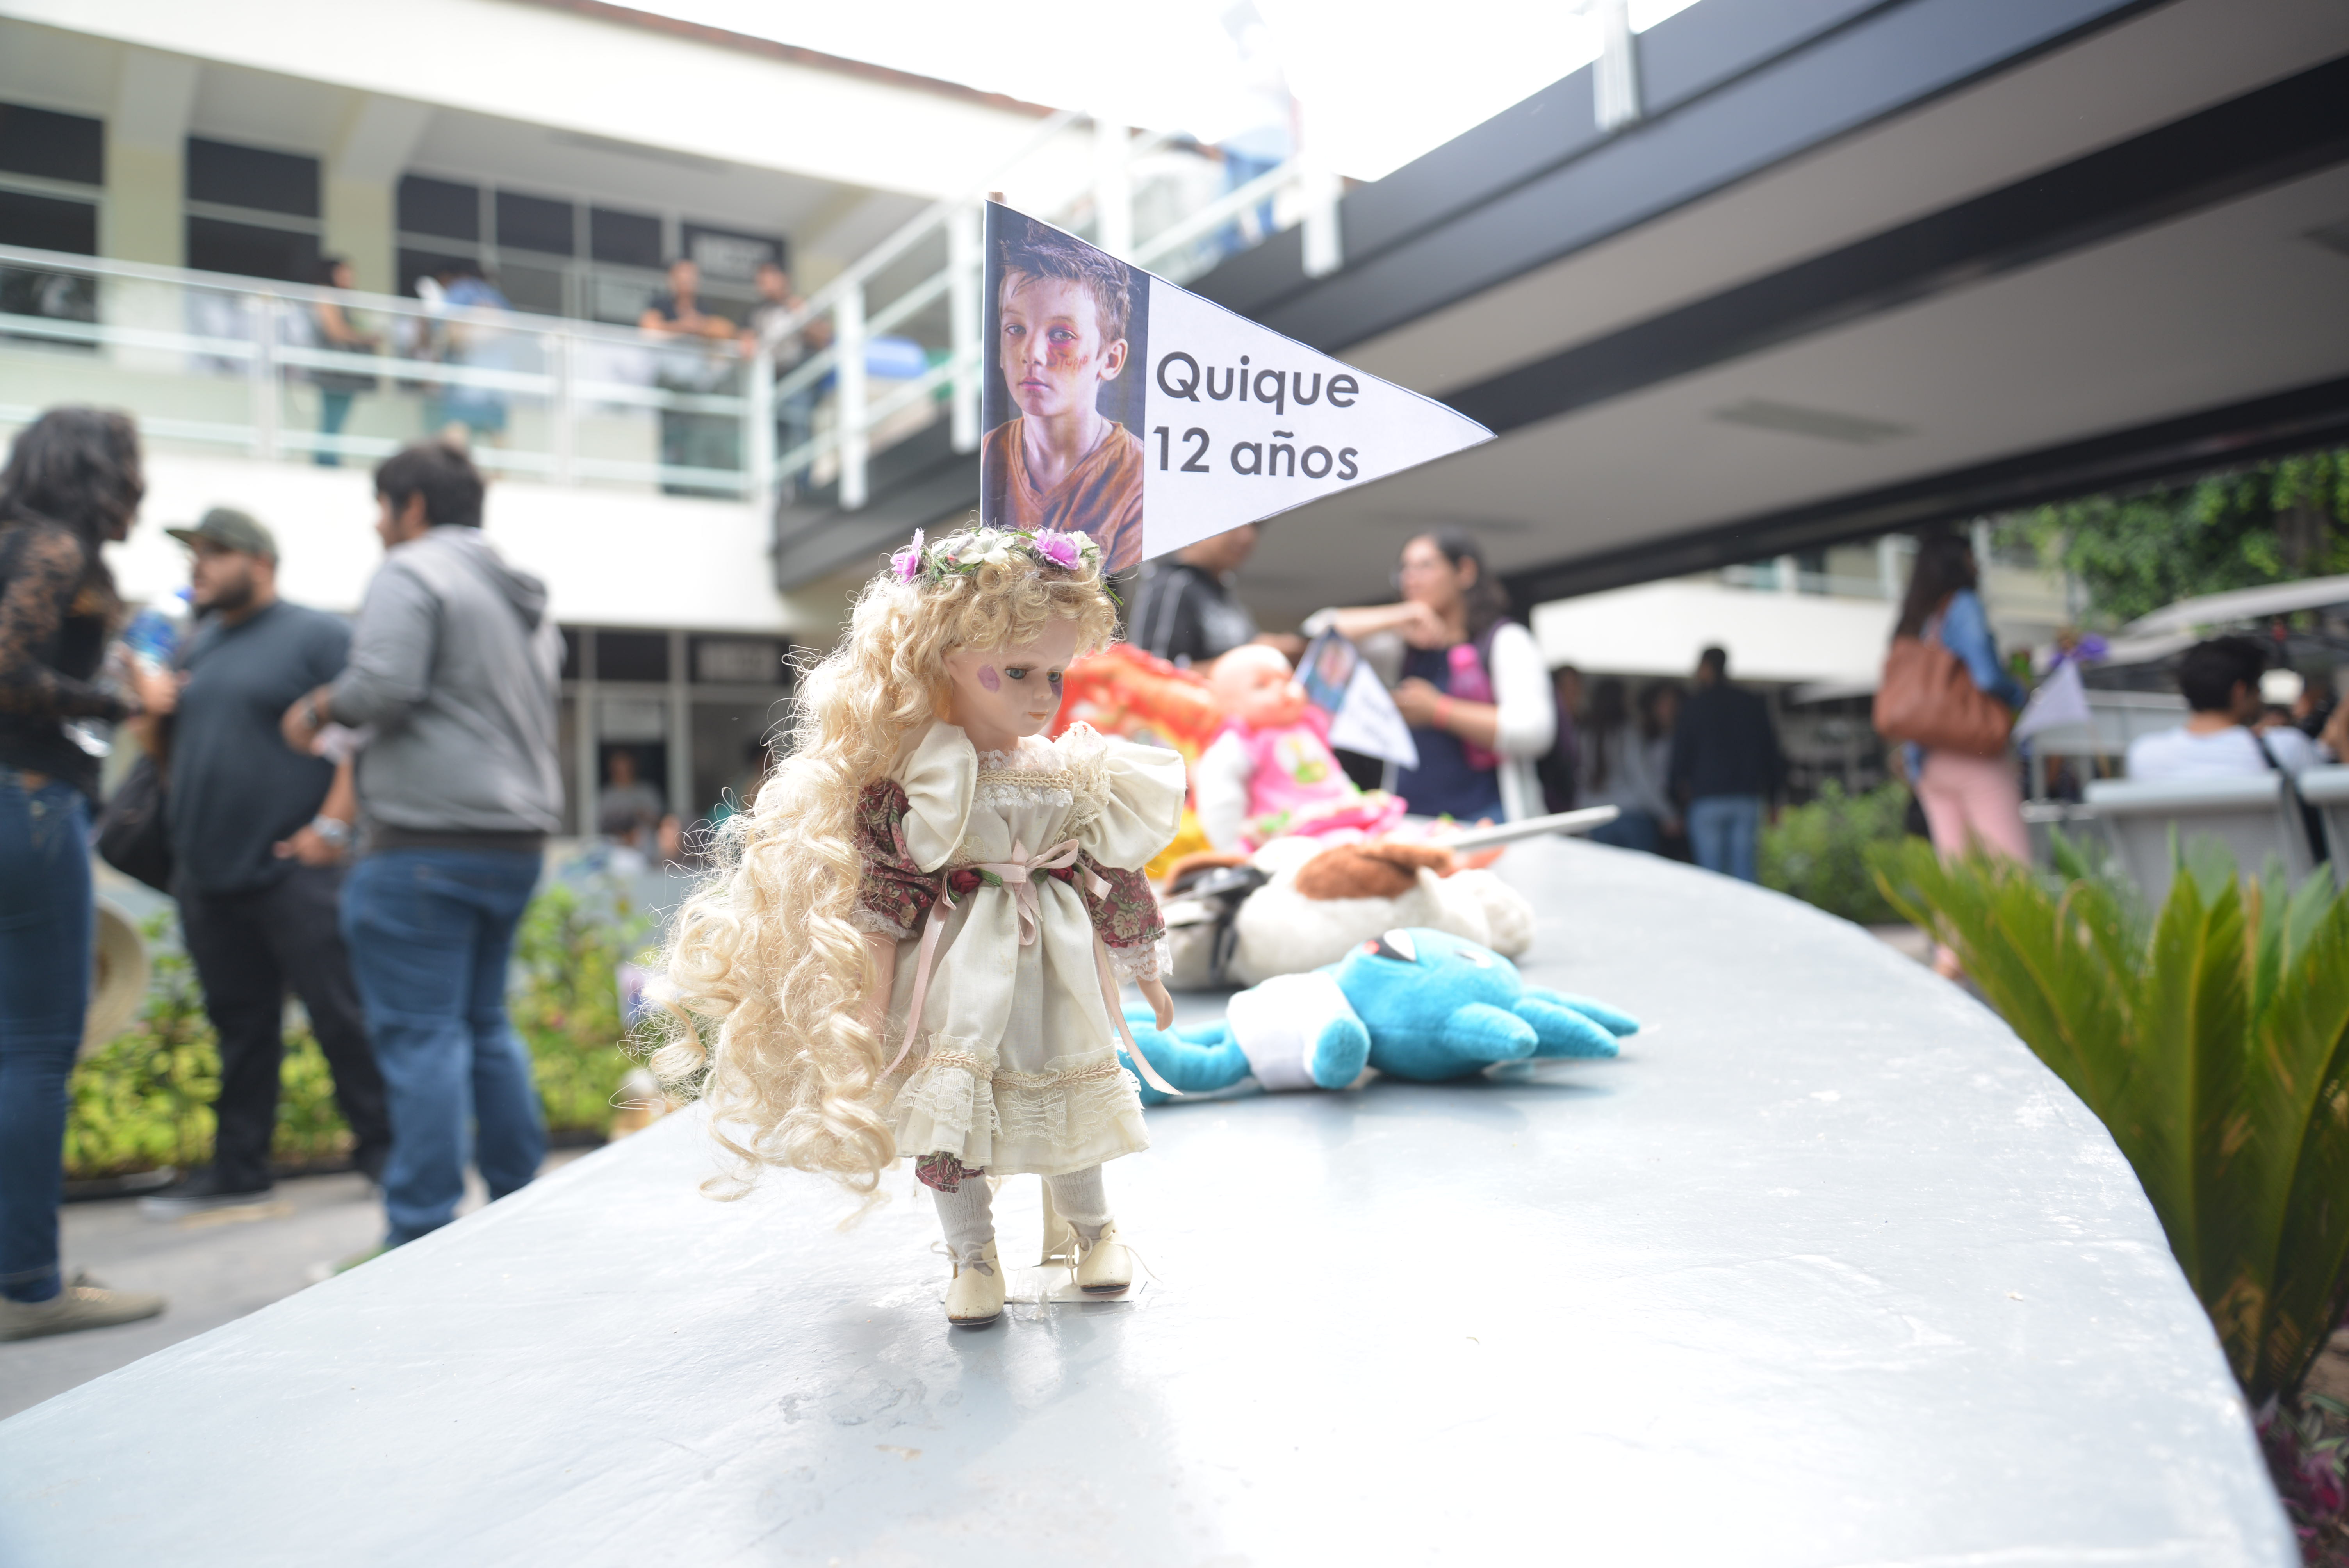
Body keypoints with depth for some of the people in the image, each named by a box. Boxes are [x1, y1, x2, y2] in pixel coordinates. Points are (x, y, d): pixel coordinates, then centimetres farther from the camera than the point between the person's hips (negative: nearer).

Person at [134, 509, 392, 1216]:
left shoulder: (319, 635, -2)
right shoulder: (197, 647, 19)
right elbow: (173, 753, 24)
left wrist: (333, 825, -18)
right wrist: (150, 711, 3)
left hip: (294, 868, -7)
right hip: (207, 874, 7)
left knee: (342, 1016, -4)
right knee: (240, 1025, 12)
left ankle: (381, 1149, 6)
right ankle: (238, 1165, 21)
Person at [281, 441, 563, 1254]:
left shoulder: (412, 572, -7)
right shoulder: (525, 598, 20)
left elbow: (384, 686, -20)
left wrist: (319, 708, -1)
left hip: (427, 843, -9)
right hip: (517, 840, 9)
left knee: (421, 1035, -5)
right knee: (484, 1024, 17)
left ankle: (421, 1237, -3)